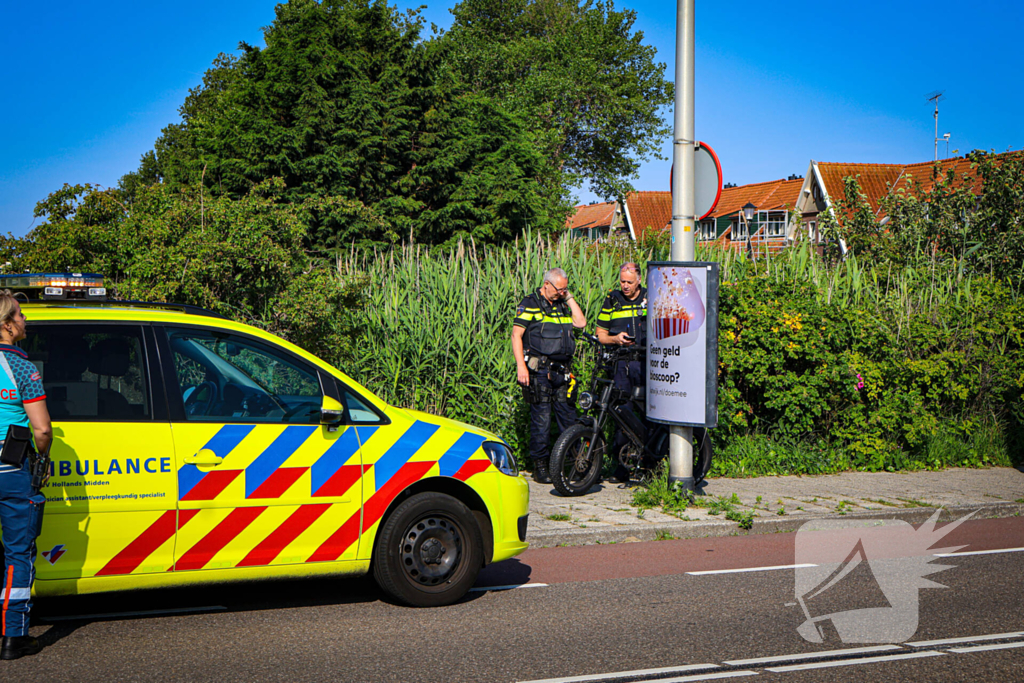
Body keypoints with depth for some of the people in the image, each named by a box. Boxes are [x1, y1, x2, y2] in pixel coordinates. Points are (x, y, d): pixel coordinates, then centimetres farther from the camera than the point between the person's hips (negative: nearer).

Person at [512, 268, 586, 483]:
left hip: (561, 369, 6)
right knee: (541, 417, -5)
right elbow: (516, 334, -7)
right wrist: (520, 366, -16)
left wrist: (569, 297, 7)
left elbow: (581, 322, 8)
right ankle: (540, 466, 2)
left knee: (568, 416, 4)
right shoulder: (530, 304, -1)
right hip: (539, 370, -6)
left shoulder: (562, 304, 18)